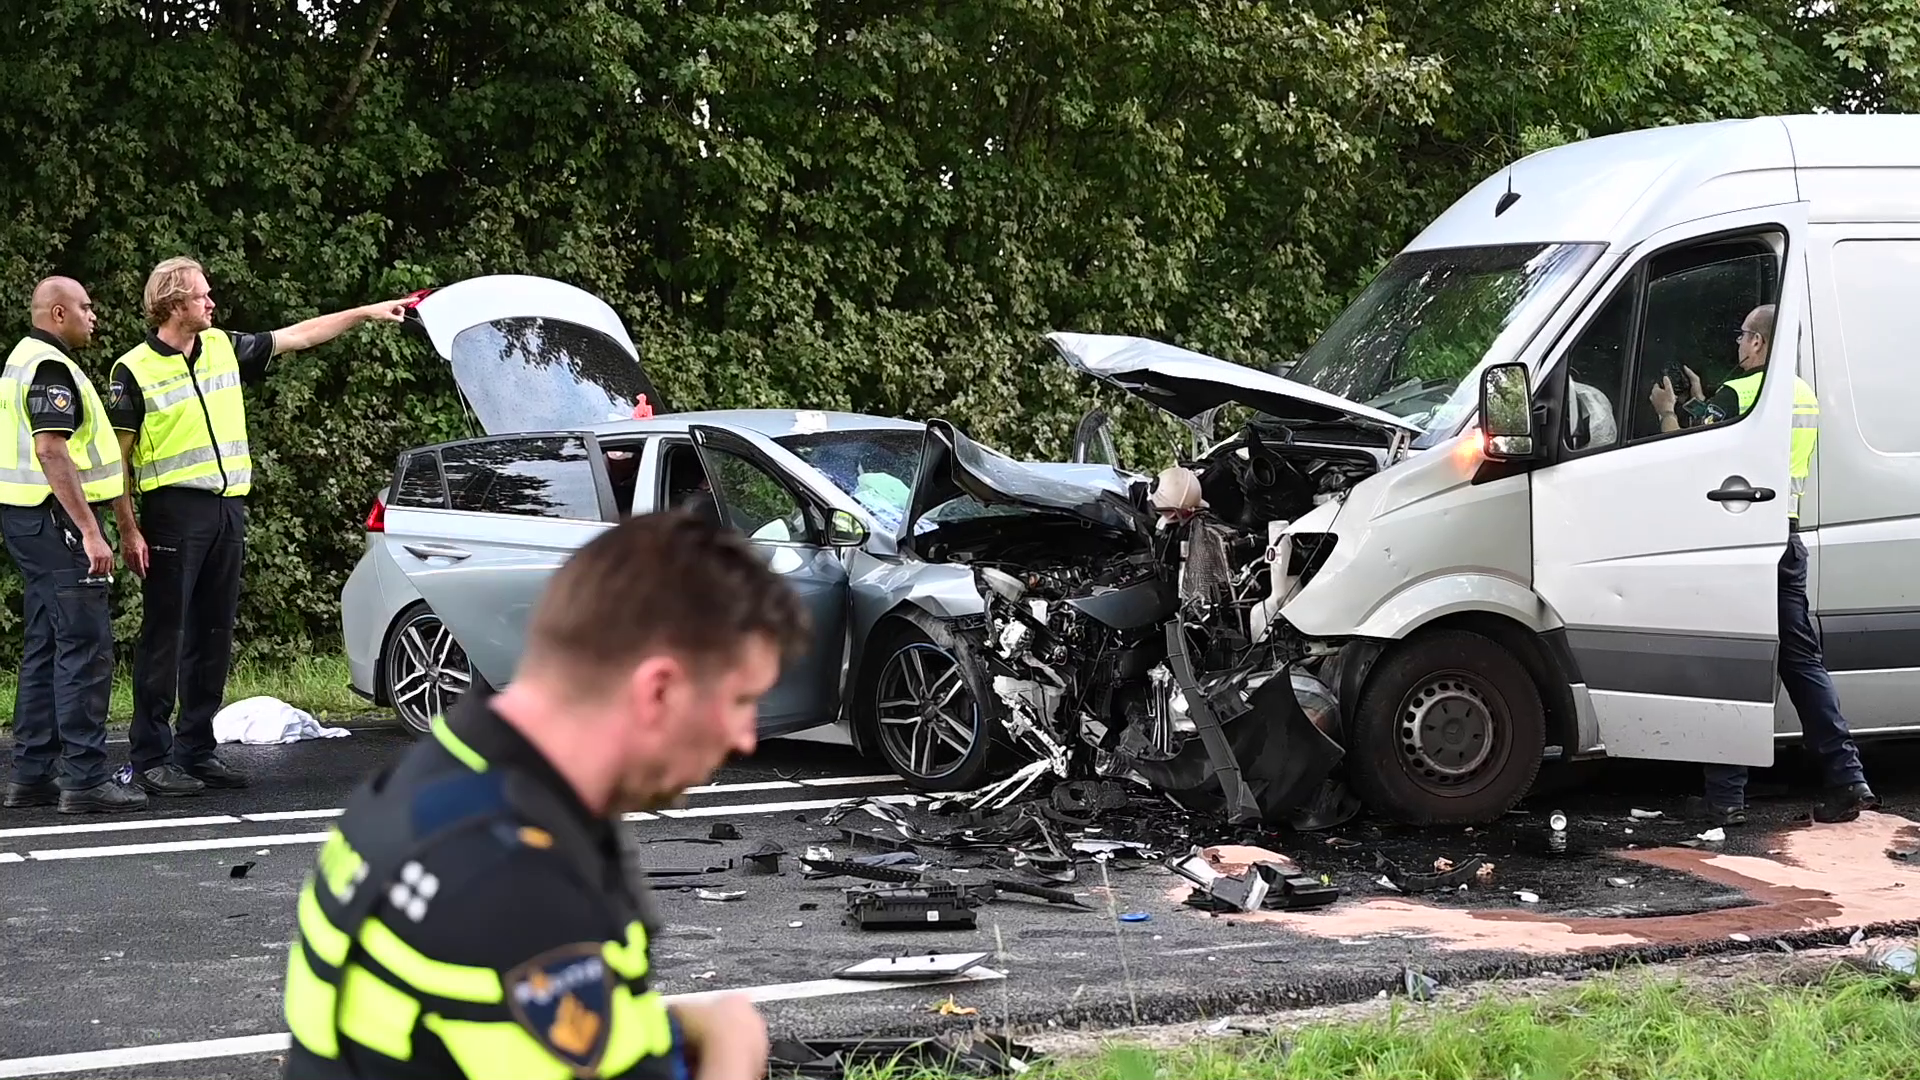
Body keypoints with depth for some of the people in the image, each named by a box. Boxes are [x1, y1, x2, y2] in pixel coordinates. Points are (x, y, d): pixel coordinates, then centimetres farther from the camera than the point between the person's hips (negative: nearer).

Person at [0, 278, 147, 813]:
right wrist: (90, 531, -25)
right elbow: (51, 452, -23)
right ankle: (85, 779, -11)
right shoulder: (50, 368, -14)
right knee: (86, 648, -10)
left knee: (46, 649, 13)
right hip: (55, 517, -11)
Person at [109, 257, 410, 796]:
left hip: (227, 509, 7)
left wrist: (367, 312, 15)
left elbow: (297, 336, 18)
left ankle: (197, 750, 16)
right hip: (173, 511, -6)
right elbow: (115, 457, -6)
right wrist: (128, 530, -12)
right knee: (164, 636, -5)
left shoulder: (224, 347, 12)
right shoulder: (134, 371, -6)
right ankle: (151, 758, 0)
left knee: (213, 636, 9)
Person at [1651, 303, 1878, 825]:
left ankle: (1726, 795, -1)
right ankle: (1848, 779, 7)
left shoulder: (1738, 395, -13)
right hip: (1789, 538, 7)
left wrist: (1667, 411, 5)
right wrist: (1700, 404, 29)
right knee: (1802, 659, 12)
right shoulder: (1806, 397, 13)